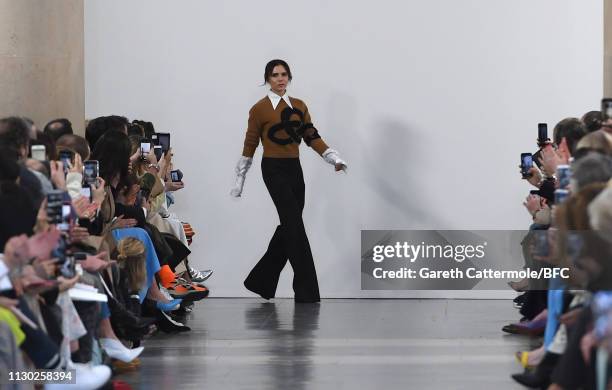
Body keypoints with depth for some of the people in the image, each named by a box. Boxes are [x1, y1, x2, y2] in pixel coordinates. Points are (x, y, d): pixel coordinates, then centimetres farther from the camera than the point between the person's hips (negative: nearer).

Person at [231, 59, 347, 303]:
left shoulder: (299, 106, 11)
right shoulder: (259, 109, -4)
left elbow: (312, 137, 7)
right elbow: (250, 145, 1)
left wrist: (334, 159, -8)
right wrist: (239, 179, 4)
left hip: (295, 169, 6)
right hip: (274, 170, -6)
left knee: (289, 227, 7)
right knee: (295, 228, -11)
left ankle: (261, 281, 20)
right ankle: (306, 290, -8)